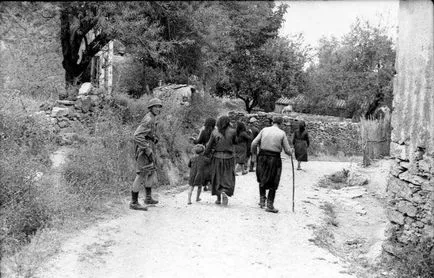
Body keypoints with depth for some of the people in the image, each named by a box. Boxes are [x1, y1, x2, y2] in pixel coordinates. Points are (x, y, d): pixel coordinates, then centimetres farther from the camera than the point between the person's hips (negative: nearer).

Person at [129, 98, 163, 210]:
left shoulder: (152, 118, 14)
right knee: (141, 175, -9)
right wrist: (148, 150, -27)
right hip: (144, 149, -11)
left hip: (148, 149, 11)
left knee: (151, 173, 19)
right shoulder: (148, 120, -18)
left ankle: (148, 198, 30)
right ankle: (134, 203, -6)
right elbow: (137, 136, -27)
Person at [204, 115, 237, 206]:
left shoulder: (214, 133, -5)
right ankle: (224, 193, -21)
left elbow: (209, 146, 0)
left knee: (217, 177, 17)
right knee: (228, 178, 7)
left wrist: (205, 155, 16)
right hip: (228, 158, -2)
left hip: (217, 158, 2)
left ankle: (218, 198, 19)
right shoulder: (232, 132, -9)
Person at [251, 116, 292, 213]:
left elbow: (254, 144, -3)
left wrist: (253, 154, 15)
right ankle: (270, 205, 12)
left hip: (262, 157, 3)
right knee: (273, 183, 11)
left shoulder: (264, 130, 0)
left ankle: (262, 200, 22)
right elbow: (287, 150, -5)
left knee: (262, 180, 24)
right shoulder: (282, 133, -5)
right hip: (275, 159, -2)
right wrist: (290, 154, 18)